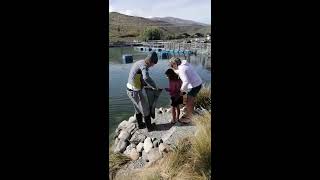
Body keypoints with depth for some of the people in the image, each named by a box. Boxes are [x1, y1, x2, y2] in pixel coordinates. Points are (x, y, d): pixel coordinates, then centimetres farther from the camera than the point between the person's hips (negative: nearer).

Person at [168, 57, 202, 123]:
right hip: (198, 83, 9)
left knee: (189, 103, 7)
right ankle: (189, 114, 40)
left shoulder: (181, 69, -22)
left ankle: (188, 118, 23)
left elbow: (186, 82, -29)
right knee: (191, 101, 23)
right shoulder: (184, 64, 7)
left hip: (195, 86, -9)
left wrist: (182, 90, -16)